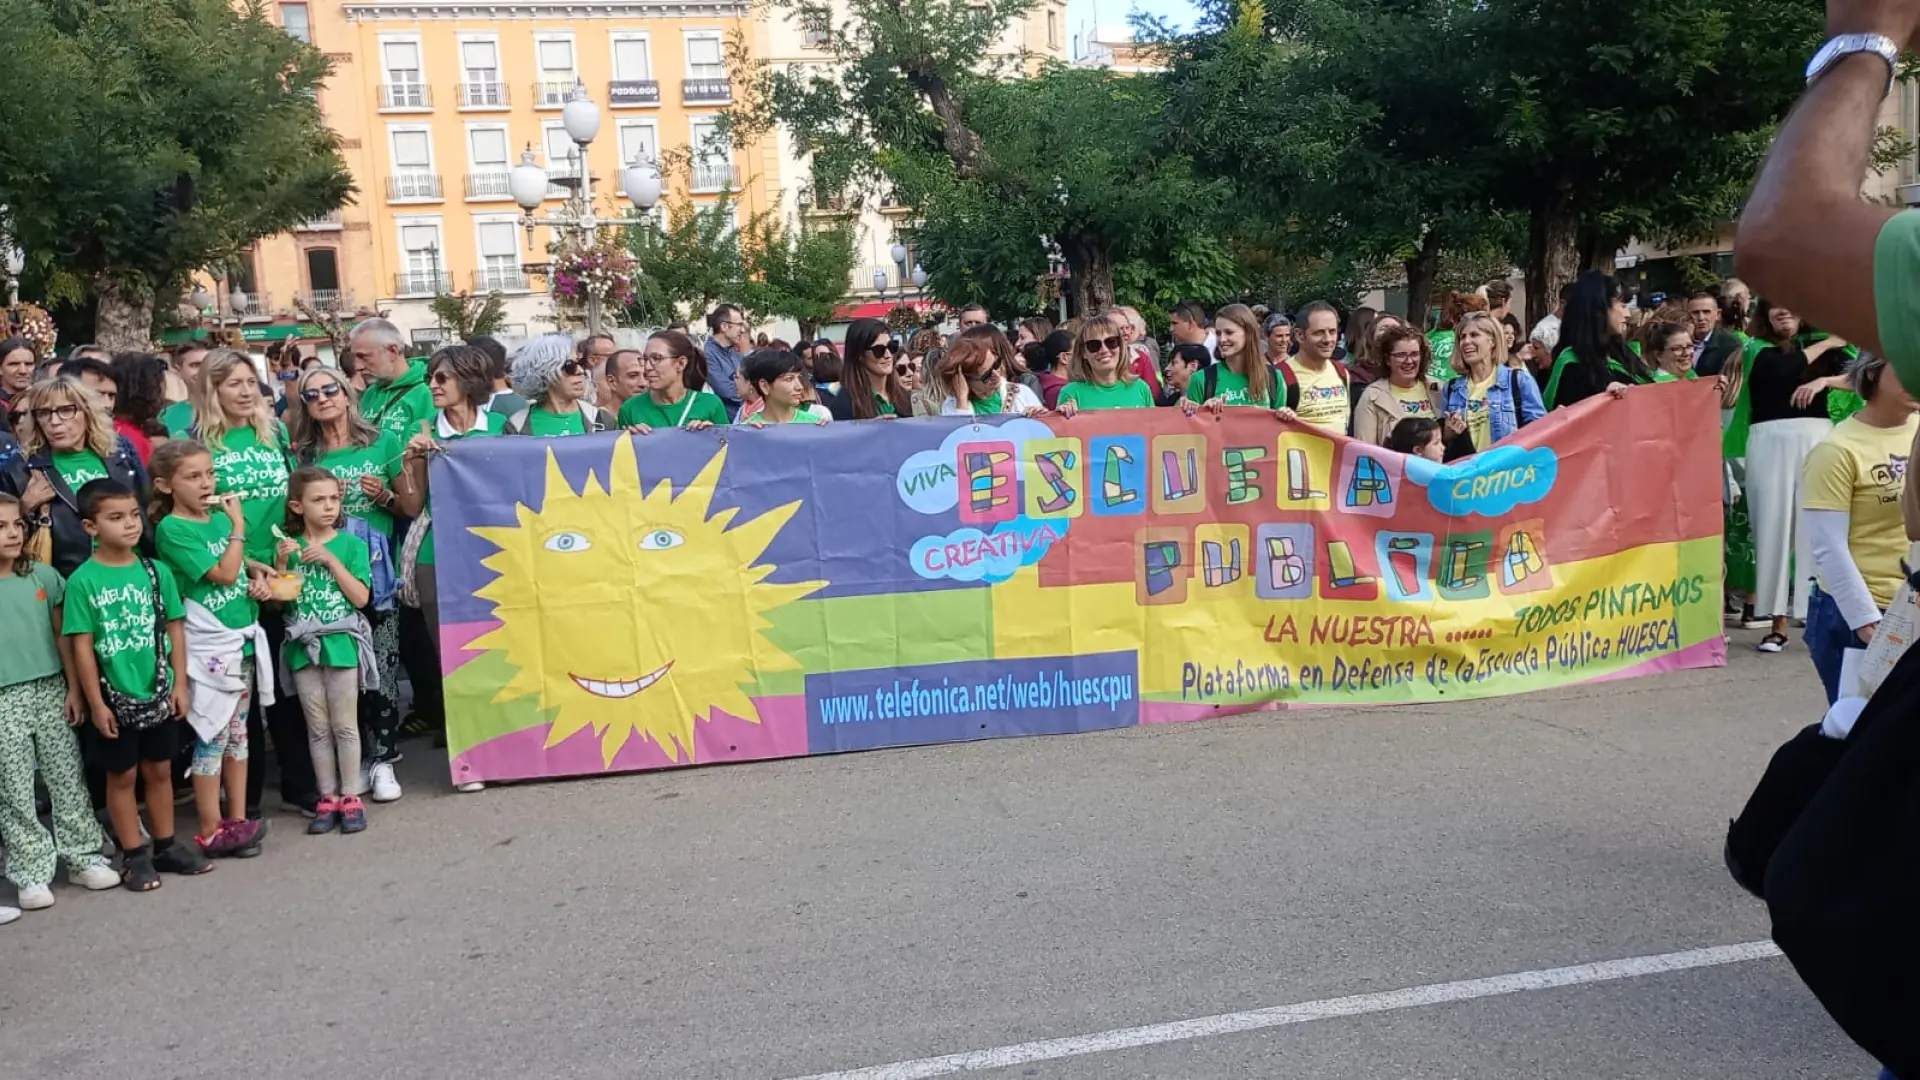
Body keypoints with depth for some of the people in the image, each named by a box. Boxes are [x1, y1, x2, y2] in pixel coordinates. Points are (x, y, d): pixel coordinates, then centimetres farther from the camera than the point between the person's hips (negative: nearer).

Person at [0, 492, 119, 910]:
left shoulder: (43, 576, 1)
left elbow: (62, 634, 6)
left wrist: (74, 687, 4)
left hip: (50, 691, 2)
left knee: (68, 781, 9)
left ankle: (82, 856, 21)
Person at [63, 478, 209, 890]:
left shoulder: (156, 571, -1)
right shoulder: (83, 581, -11)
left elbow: (174, 629, 4)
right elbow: (82, 646, -10)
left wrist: (180, 683, 0)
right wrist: (96, 703, -10)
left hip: (157, 691, 3)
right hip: (115, 696, -3)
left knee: (159, 769, 14)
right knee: (122, 775, 9)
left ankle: (166, 846, 27)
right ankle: (134, 855, 19)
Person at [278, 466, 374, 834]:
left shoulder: (351, 544, -3)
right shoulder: (288, 546, 4)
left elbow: (360, 598, -10)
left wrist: (330, 559, -16)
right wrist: (281, 563, -12)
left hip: (342, 645, -2)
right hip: (304, 647, 2)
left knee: (345, 726, 3)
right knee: (318, 729, 9)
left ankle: (351, 797, 12)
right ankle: (327, 798, 17)